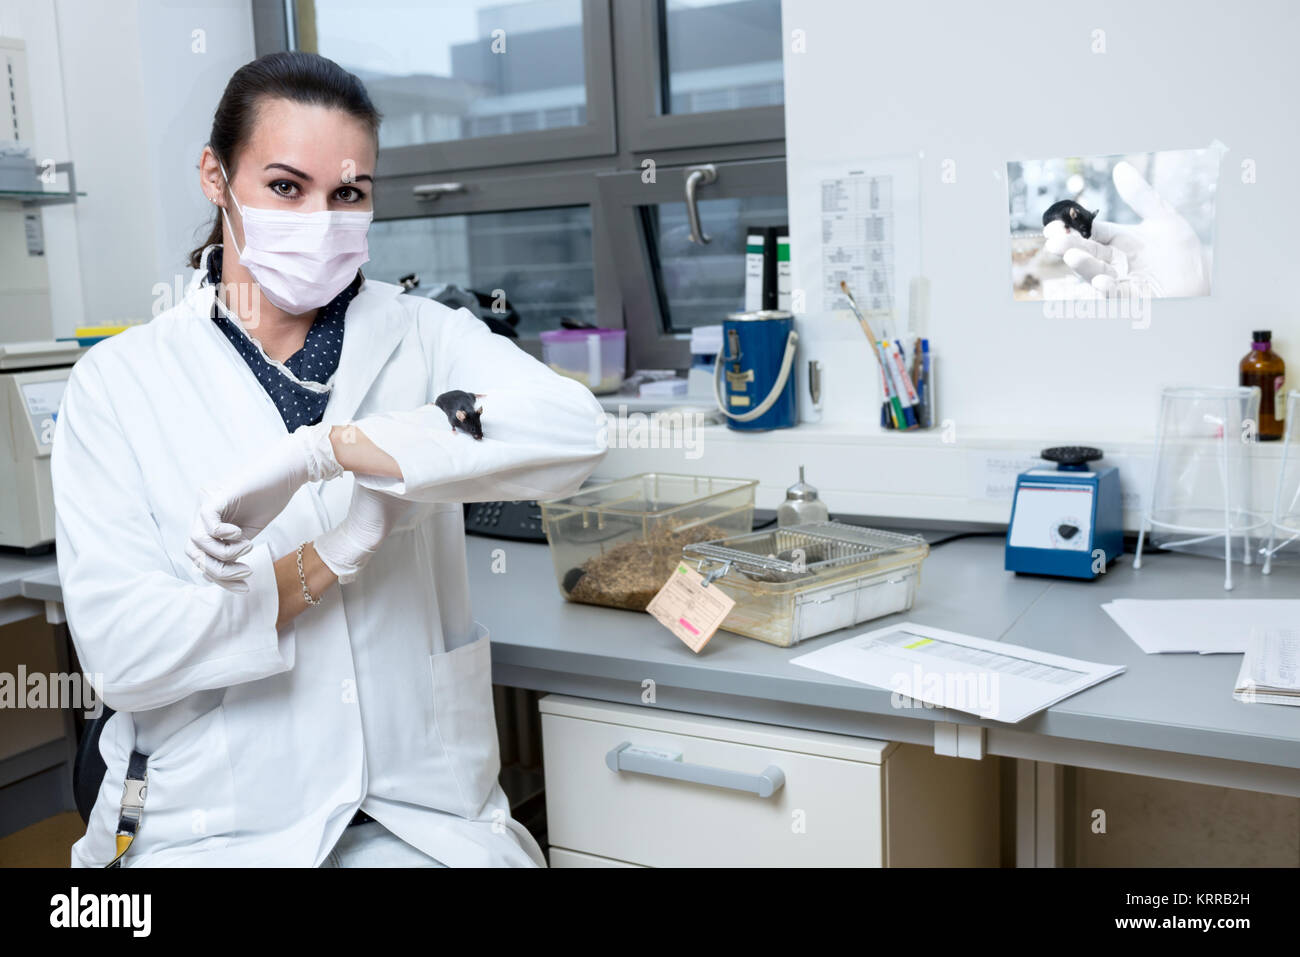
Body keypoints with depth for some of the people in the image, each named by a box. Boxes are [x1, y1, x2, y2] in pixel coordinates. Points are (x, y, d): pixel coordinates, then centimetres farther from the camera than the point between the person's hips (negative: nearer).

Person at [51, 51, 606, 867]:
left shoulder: (421, 335, 0)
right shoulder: (119, 381, -1)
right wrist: (334, 553, -17)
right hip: (214, 823, 0)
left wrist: (318, 452, -27)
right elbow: (119, 650, -8)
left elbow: (572, 429, -21)